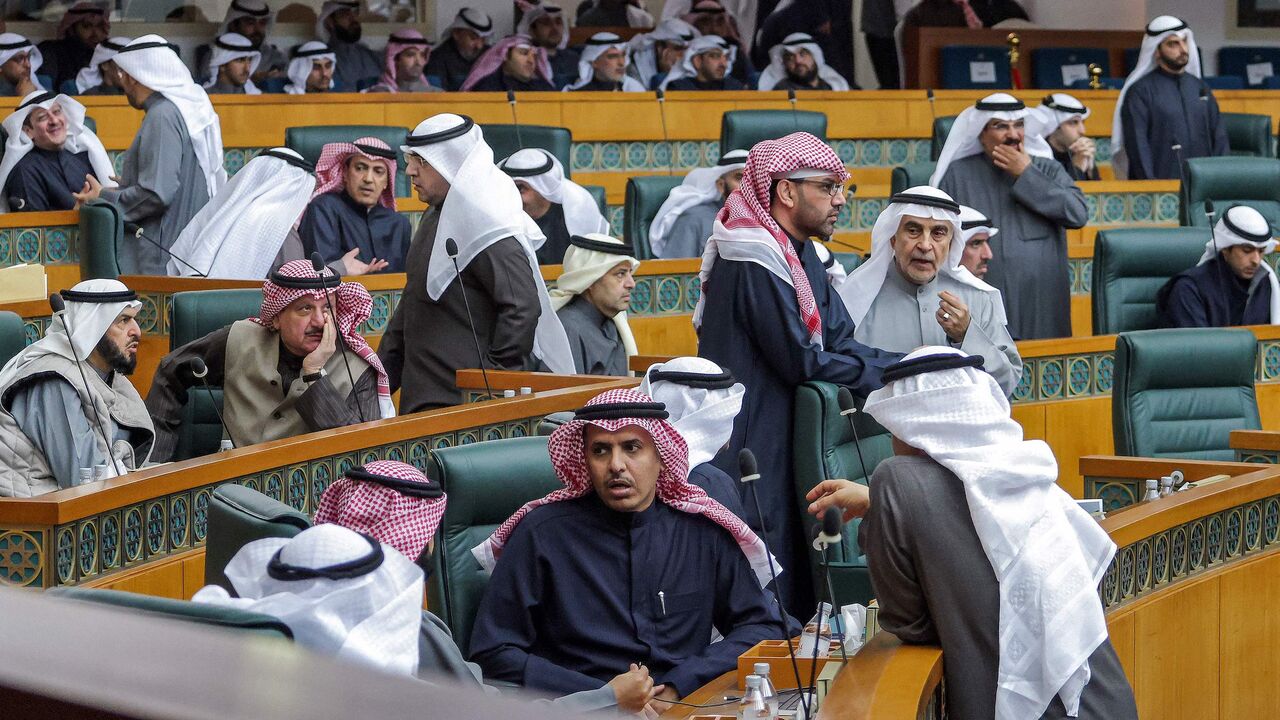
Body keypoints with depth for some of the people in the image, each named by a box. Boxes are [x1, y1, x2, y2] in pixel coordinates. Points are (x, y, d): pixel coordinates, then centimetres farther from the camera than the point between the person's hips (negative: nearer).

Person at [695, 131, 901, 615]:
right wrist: (896, 374, -10)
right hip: (751, 444, -10)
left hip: (787, 443, 10)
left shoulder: (801, 255, 13)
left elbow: (839, 343, 11)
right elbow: (804, 361, -19)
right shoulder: (754, 263, -18)